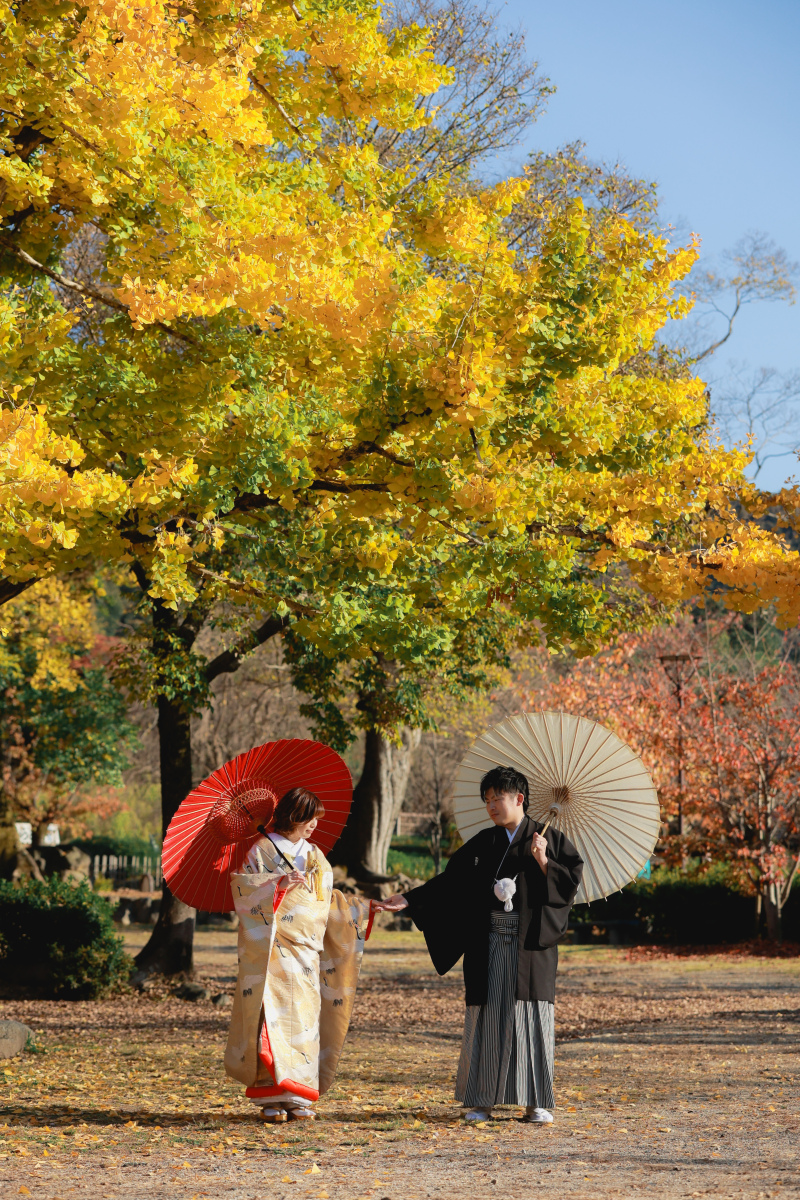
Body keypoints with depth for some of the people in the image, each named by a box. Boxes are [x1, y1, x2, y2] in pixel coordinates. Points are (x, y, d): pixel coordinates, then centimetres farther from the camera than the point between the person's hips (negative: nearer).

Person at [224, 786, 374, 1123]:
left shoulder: (314, 856, 18)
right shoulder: (262, 850, 1)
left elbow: (329, 900, 23)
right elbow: (242, 886, -10)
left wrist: (366, 908, 16)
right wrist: (278, 884, -23)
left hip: (306, 949, 5)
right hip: (273, 950, -5)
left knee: (305, 1015, -1)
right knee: (274, 1013, -11)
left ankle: (299, 1097, 1)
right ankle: (271, 1098, -10)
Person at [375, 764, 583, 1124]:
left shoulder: (547, 839, 3)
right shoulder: (482, 844, 11)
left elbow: (571, 879, -2)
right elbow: (449, 882, 10)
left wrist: (543, 862, -16)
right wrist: (409, 900, 2)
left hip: (531, 943, -3)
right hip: (489, 945, 3)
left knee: (531, 1015, -3)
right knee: (487, 1016, 1)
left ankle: (536, 1102, 2)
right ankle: (479, 1100, 6)